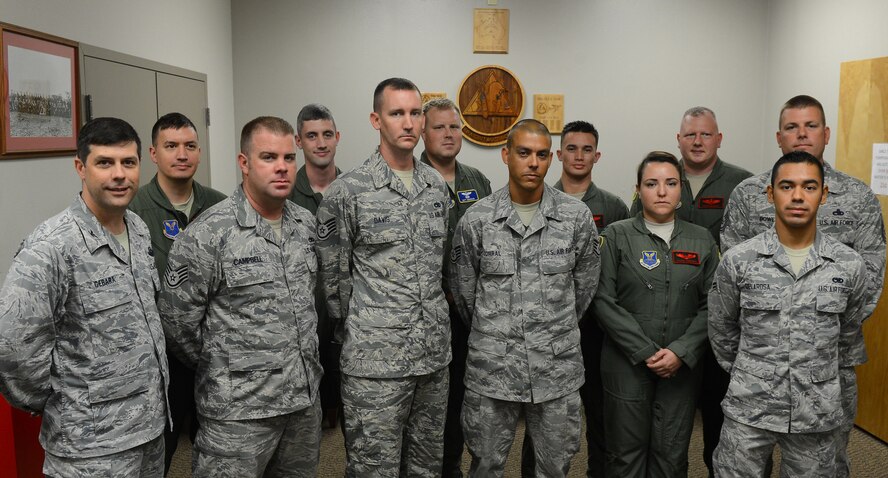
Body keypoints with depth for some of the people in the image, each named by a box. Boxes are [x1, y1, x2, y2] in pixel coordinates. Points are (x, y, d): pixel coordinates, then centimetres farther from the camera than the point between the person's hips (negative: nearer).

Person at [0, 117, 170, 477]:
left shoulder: (140, 230, 4)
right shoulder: (51, 247, -21)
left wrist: (152, 390, 14)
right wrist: (55, 403, -9)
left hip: (151, 421, 7)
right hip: (93, 445, -7)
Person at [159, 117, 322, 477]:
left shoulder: (306, 223, 5)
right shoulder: (207, 234, -15)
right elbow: (177, 319, -11)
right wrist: (221, 370, 0)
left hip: (306, 399, 6)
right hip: (238, 409, -6)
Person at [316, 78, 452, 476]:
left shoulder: (438, 187, 7)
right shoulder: (346, 192, -11)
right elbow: (333, 276, -4)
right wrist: (357, 329, 3)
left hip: (434, 354, 5)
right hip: (375, 360, -5)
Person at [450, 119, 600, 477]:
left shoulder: (577, 216, -3)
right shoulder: (475, 220, -5)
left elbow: (585, 285, 9)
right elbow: (463, 290, 7)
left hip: (558, 369, 1)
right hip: (492, 368, 0)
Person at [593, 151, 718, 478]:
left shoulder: (702, 240, 6)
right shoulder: (617, 236, -2)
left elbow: (710, 305, 1)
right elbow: (604, 301, -7)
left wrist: (680, 352, -11)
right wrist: (646, 352, -12)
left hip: (681, 366, 2)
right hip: (627, 365, -2)